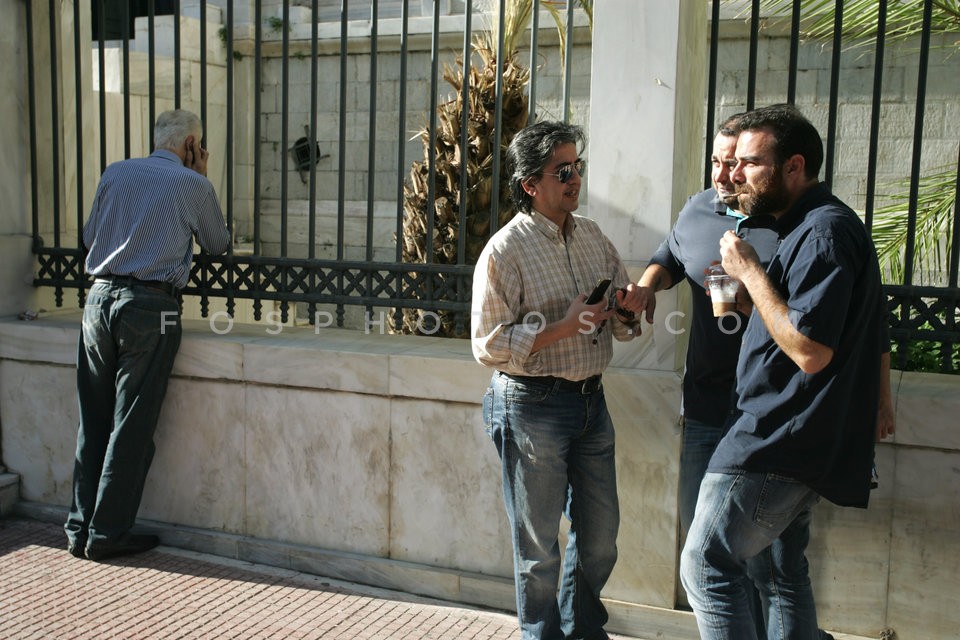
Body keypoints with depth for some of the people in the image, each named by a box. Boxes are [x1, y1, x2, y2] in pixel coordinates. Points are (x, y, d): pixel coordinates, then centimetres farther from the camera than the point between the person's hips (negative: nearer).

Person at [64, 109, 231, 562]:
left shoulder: (115, 173, 13)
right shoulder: (192, 184, 1)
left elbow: (90, 237, 22)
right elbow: (219, 245, 15)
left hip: (99, 298, 5)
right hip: (150, 307, -5)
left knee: (93, 422, 11)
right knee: (131, 426, 2)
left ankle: (80, 528, 17)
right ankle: (107, 534, 8)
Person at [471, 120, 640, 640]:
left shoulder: (592, 235, 8)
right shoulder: (505, 251, -12)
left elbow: (623, 324, 14)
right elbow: (489, 346, -16)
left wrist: (627, 308, -9)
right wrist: (563, 327, -22)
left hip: (591, 401, 7)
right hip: (533, 406, -6)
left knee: (600, 532, 17)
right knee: (538, 542, 8)